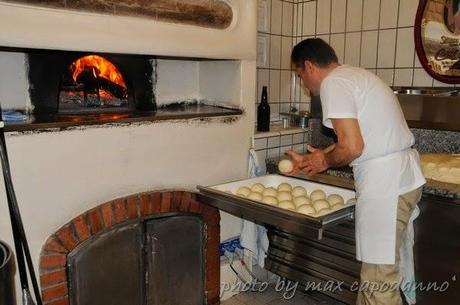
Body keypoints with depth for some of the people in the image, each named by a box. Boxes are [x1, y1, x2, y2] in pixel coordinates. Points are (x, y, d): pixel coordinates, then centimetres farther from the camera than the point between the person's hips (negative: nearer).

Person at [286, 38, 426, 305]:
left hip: (385, 182, -10)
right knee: (375, 265, 19)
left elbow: (352, 147, -21)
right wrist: (310, 160, 25)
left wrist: (325, 161, -1)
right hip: (402, 173, 10)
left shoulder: (333, 83, -12)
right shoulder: (353, 75, 18)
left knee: (379, 276, 0)